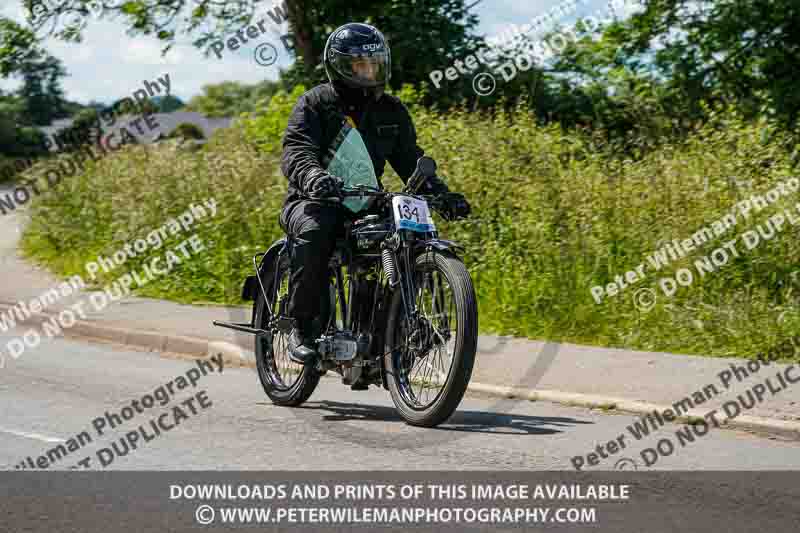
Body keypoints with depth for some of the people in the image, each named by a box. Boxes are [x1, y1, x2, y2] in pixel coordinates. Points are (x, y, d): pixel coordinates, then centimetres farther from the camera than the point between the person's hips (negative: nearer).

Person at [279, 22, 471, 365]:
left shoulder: (391, 111, 11)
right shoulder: (315, 104, -3)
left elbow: (409, 159, 9)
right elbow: (296, 151, -18)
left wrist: (441, 193, -9)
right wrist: (313, 177, -42)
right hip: (315, 200, -4)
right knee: (315, 233, -37)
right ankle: (300, 327, -26)